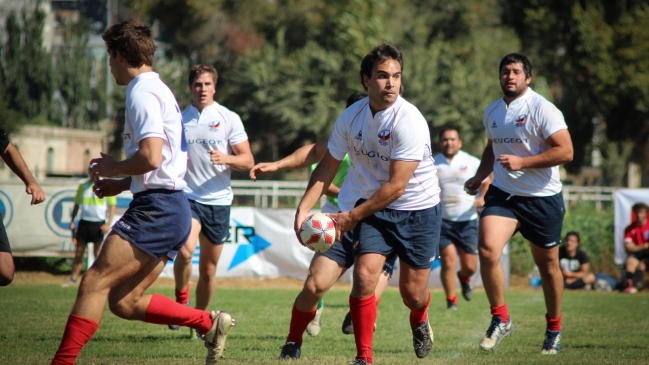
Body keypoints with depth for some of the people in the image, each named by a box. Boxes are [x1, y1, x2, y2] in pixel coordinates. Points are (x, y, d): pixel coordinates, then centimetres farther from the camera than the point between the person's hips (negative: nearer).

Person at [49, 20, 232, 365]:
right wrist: (123, 184, 21)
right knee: (124, 301, 7)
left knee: (94, 283, -12)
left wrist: (112, 167, -5)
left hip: (156, 208, -10)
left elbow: (151, 157, -23)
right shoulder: (159, 90, 22)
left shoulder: (142, 93, -11)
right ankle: (209, 322, 6)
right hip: (168, 208, 10)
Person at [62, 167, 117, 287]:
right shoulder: (82, 186, 11)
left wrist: (108, 224, -11)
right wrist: (72, 221, 10)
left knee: (98, 253, -1)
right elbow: (76, 204, 18)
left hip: (98, 223, -4)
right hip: (84, 222, 4)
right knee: (79, 252, 4)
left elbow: (112, 206, -3)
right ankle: (73, 279, 8)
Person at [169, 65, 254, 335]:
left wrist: (226, 158, -19)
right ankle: (181, 299, -3)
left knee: (209, 269, 6)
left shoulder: (229, 119, 2)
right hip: (187, 197, 0)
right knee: (186, 250, -26)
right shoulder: (180, 120, 7)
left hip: (218, 200, 0)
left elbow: (248, 160, -1)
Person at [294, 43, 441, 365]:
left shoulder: (409, 121, -24)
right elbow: (327, 168, 4)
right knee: (364, 275, -18)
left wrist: (352, 217, -23)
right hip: (374, 206, 3)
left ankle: (420, 321, 42)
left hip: (418, 209, -3)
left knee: (413, 294, 4)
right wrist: (303, 208, -8)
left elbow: (396, 185, -25)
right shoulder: (350, 118, -7)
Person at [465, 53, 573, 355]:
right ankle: (500, 319, -5)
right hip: (503, 194, 4)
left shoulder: (542, 109, -11)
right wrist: (480, 176, 11)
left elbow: (565, 151, -18)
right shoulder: (492, 112, 9)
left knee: (548, 265, 7)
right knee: (487, 249, -20)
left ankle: (554, 329, 27)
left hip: (542, 198, -4)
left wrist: (522, 162, -23)